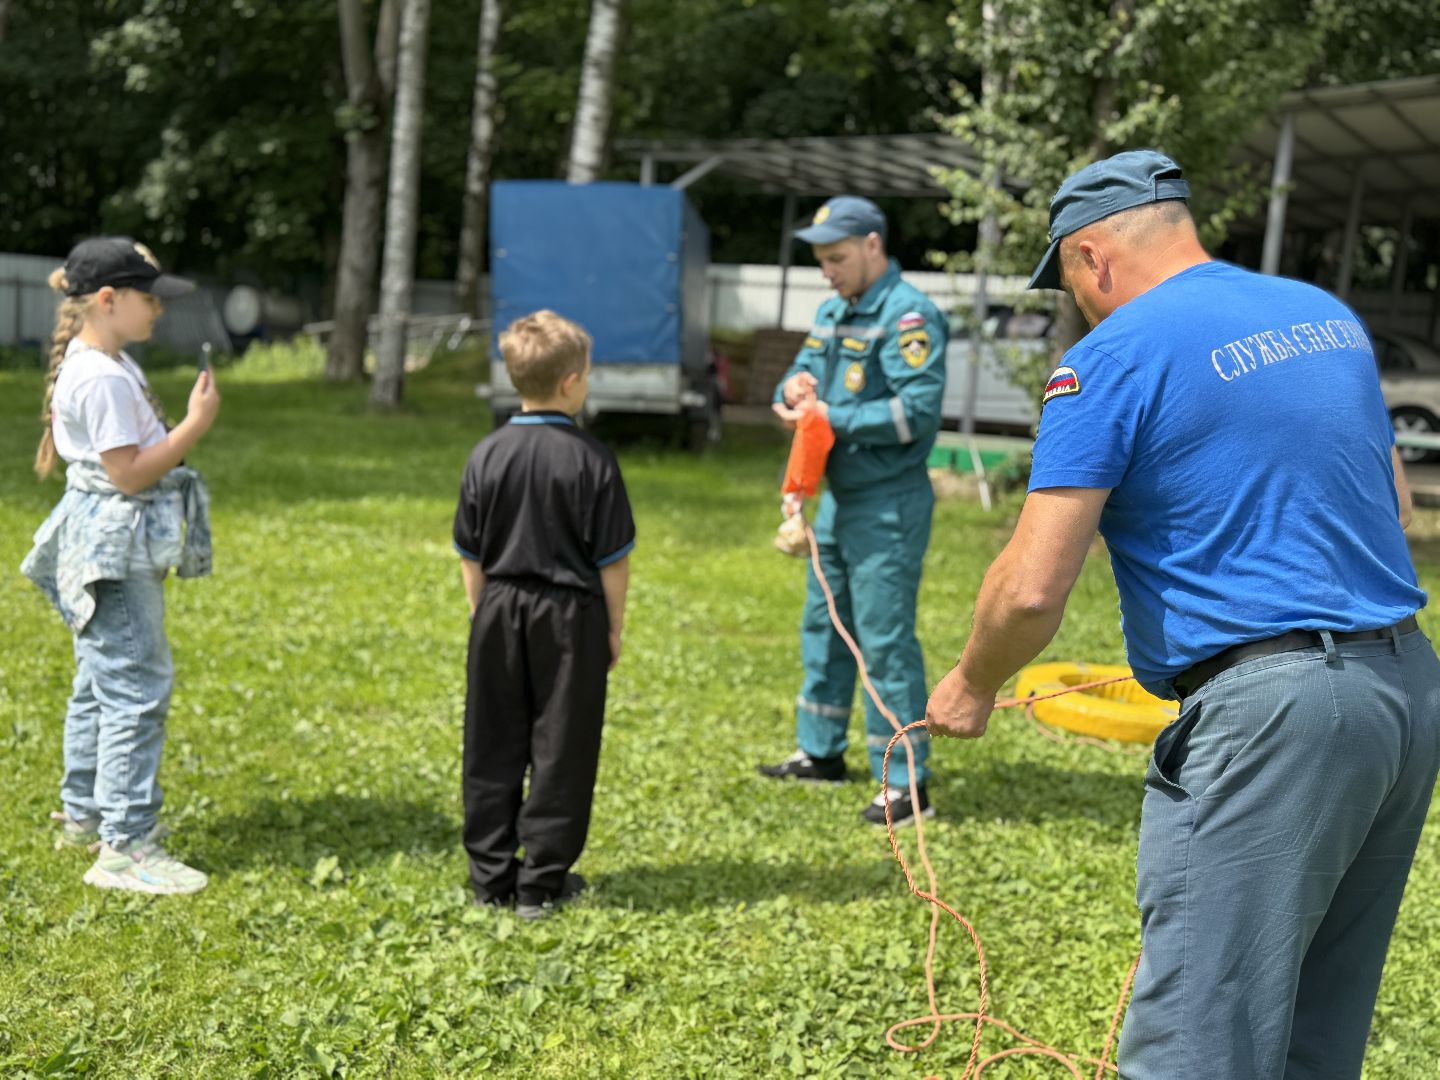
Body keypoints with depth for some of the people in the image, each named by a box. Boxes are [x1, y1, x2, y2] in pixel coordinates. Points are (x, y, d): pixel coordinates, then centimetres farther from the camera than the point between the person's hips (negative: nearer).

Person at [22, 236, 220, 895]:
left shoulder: (106, 365, 12)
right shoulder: (102, 378, -21)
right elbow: (129, 472, -22)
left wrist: (184, 433, 11)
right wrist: (197, 425, -20)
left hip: (113, 547, 11)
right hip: (113, 550, -11)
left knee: (101, 683, 19)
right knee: (137, 689, -9)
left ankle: (84, 815, 32)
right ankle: (124, 846, -6)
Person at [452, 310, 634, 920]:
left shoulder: (488, 455, -1)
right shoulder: (590, 459, -12)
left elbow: (470, 554, 6)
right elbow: (613, 558, -7)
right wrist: (614, 627, 4)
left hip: (500, 613, 4)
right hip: (569, 617, -3)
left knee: (494, 749, 11)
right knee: (560, 750, 5)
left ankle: (491, 876, 17)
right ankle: (543, 882, 9)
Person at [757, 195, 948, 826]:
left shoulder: (907, 316, -16)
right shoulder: (833, 312, 12)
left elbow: (919, 411, -25)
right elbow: (804, 374, 19)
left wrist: (834, 418, -22)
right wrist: (794, 387, -5)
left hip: (888, 503, -10)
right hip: (838, 496, 10)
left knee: (886, 638, -8)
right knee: (824, 624, 18)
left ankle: (908, 784, -1)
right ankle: (821, 752, 33)